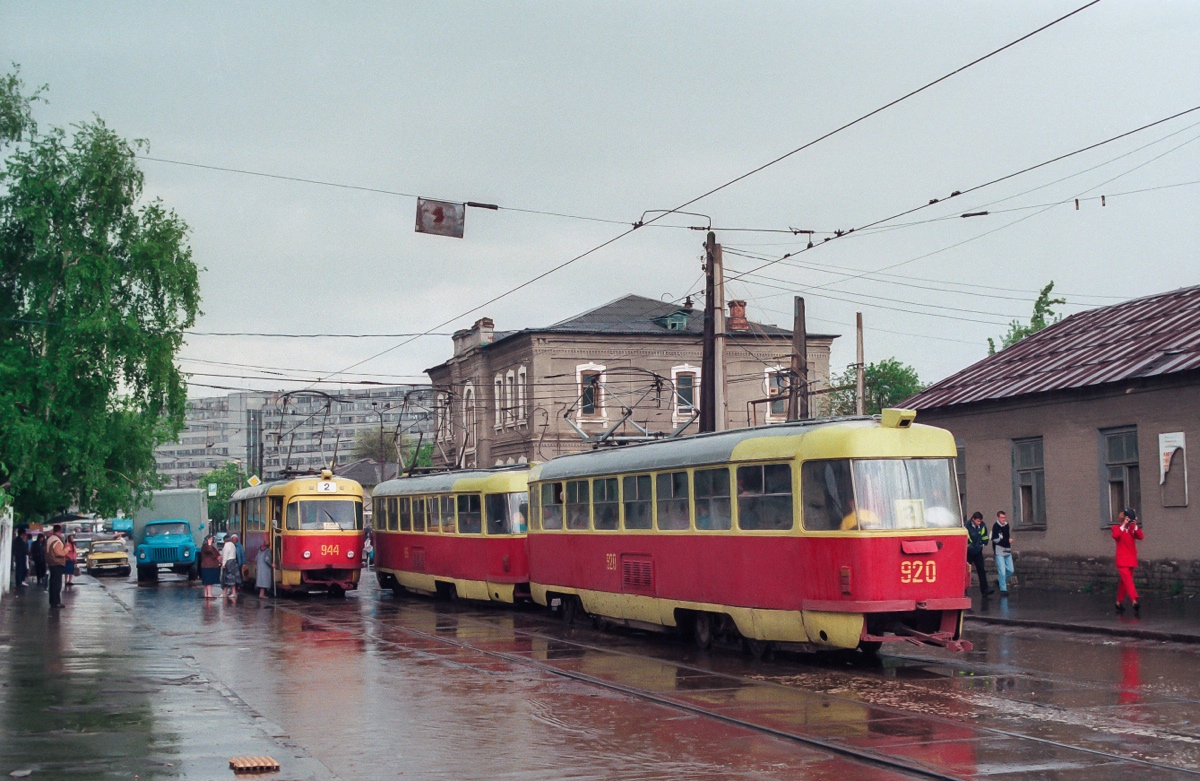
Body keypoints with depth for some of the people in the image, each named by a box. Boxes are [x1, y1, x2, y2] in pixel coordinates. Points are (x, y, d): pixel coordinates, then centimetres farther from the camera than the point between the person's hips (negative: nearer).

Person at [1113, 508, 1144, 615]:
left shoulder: (1132, 528, 9)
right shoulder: (1116, 528, -1)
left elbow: (1141, 537, -7)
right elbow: (1115, 535, -24)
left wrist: (1135, 526, -18)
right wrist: (1123, 525, -25)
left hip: (1131, 559, 5)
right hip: (1122, 559, -5)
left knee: (1123, 582, 12)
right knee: (1128, 581, -16)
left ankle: (1119, 603, 23)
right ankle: (1135, 602, -28)